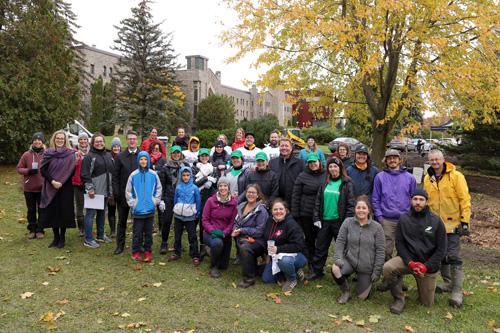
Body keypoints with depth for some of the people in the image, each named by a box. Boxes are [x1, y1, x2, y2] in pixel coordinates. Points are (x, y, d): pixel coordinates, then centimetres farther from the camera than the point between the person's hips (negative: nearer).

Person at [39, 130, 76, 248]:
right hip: (50, 188, 2)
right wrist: (52, 181, -13)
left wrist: (61, 182, -16)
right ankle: (56, 237, 18)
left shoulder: (70, 154, 1)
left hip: (66, 188, -2)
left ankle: (62, 238, 14)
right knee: (52, 211, 4)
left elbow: (72, 171, -2)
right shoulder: (48, 153, 5)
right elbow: (43, 170, -1)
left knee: (64, 211, 1)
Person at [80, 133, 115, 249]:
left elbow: (113, 173, 17)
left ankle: (101, 235, 29)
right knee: (90, 214, -2)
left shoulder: (108, 156, 13)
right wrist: (90, 189, -16)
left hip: (105, 191, 7)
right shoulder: (89, 157, -6)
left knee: (102, 213, 16)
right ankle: (88, 239, 3)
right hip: (94, 191, -6)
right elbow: (85, 174, -11)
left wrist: (112, 191, 15)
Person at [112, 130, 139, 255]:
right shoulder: (120, 156, 3)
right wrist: (116, 192, -5)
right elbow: (115, 176, 2)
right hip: (123, 193, 1)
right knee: (122, 221, 10)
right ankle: (120, 245, 19)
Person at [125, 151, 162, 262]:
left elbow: (158, 189, 7)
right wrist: (132, 203, -1)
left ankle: (148, 251, 21)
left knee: (148, 232, 10)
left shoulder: (153, 175, 0)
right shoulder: (134, 175, -3)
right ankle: (136, 252, 16)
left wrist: (155, 201, 1)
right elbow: (128, 191, 3)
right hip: (138, 209, -1)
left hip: (150, 209, 1)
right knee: (137, 232, 4)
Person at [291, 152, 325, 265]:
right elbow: (295, 195, -1)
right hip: (306, 214, -1)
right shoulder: (302, 176, 1)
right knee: (309, 239, 7)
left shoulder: (326, 176, 5)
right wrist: (295, 214, -6)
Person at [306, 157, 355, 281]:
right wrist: (316, 218, 2)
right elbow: (318, 201, 9)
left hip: (339, 221, -4)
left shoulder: (347, 183, -4)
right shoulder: (325, 183, 8)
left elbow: (350, 204, -8)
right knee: (320, 248, 11)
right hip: (325, 221, 4)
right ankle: (316, 271, 22)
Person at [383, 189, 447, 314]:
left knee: (427, 303, 8)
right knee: (387, 268, -31)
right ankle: (399, 298, -7)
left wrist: (426, 266, -14)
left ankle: (425, 284, 41)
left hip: (428, 265, 0)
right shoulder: (404, 218, -3)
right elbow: (399, 243, -3)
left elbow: (441, 249, -4)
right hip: (408, 259, 0)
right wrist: (410, 262, -17)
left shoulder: (436, 221, -5)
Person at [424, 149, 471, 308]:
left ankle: (457, 292, 2)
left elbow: (465, 199, -9)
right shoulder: (427, 178, 6)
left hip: (452, 224, -5)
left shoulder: (456, 176, -8)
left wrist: (465, 221, -13)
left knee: (453, 257, -5)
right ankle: (448, 283, 30)